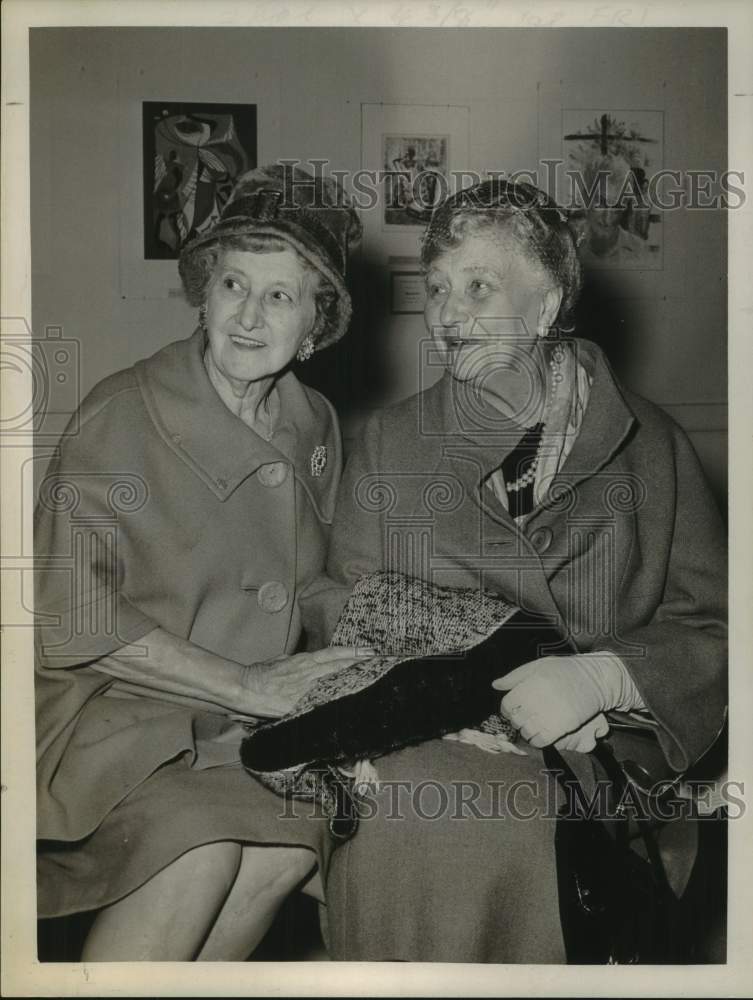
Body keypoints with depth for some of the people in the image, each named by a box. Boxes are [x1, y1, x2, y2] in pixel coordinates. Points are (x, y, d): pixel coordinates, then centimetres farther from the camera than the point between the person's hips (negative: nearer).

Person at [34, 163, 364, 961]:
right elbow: (69, 616, -16)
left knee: (295, 836, -22)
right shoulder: (121, 417, -12)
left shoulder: (313, 425, 6)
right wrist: (248, 685, -17)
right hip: (106, 709, -5)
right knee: (202, 846, -29)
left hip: (234, 726, 5)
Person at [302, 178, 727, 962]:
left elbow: (710, 627, 4)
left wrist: (600, 675, -15)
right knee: (408, 820, -26)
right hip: (428, 744, 1)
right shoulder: (389, 442, 11)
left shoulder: (649, 447, 7)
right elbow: (339, 607, 8)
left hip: (601, 749, 0)